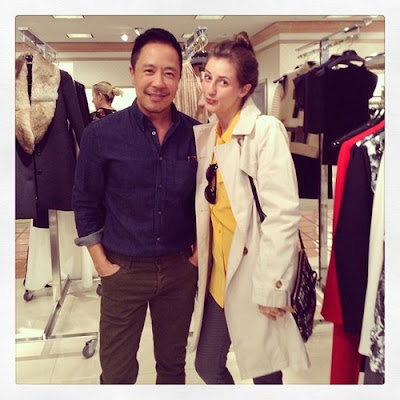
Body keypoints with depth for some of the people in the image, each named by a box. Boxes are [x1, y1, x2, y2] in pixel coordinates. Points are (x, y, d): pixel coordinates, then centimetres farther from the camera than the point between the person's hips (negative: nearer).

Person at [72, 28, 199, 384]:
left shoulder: (197, 135, -4)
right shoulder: (101, 135, -9)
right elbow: (86, 204, -3)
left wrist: (198, 248, 3)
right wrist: (102, 264, -5)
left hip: (180, 267, 2)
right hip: (123, 269, -2)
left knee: (173, 364, 20)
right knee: (117, 372, 11)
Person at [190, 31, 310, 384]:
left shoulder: (266, 130, -12)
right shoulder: (205, 135, 8)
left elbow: (284, 213, -18)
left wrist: (272, 286, -18)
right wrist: (199, 256, 8)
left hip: (254, 274, -6)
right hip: (218, 272, 6)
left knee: (264, 372, 10)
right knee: (208, 366, 17)